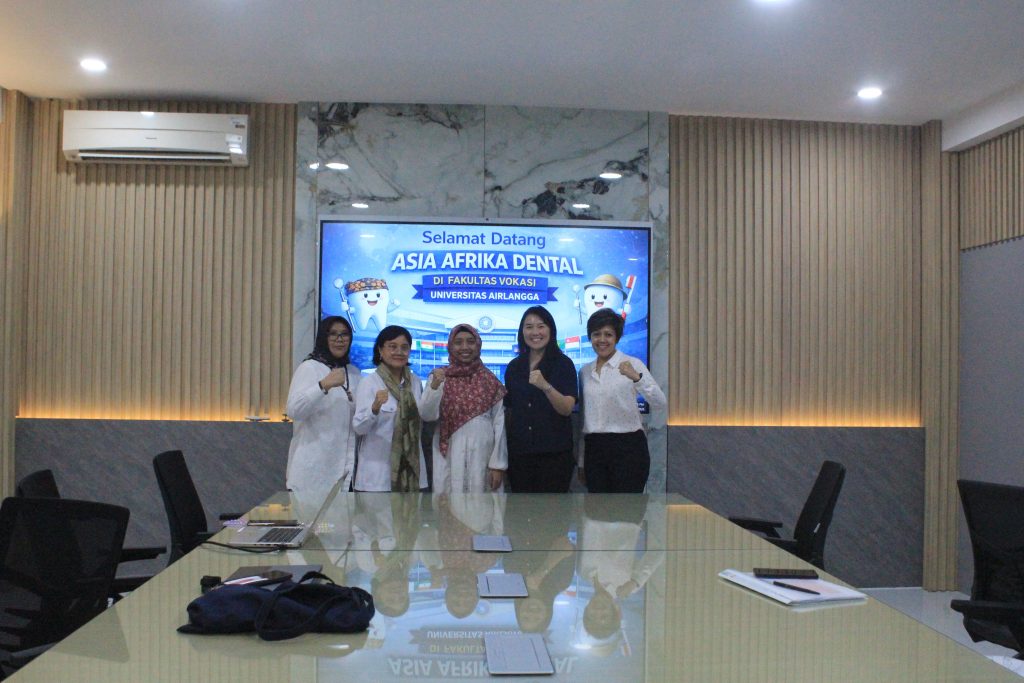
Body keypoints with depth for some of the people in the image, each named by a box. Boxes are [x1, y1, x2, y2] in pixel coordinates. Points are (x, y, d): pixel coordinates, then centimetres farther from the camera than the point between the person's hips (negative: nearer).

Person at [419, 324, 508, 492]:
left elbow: (499, 423, 2)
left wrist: (498, 463, -3)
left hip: (482, 456, 0)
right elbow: (427, 415, -5)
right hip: (449, 456, 0)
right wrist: (434, 386, -20)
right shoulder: (440, 376, 4)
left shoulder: (489, 380, 4)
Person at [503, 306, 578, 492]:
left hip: (554, 454, -3)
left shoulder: (563, 364, -3)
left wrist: (545, 386, -29)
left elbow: (567, 409, -13)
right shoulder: (514, 367, 9)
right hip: (519, 454, 4)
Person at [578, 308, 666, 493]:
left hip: (628, 448, -5)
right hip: (594, 449, 5)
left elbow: (660, 403, -16)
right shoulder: (585, 371, 12)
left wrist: (636, 378, -33)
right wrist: (581, 461, 16)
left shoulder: (632, 364, -3)